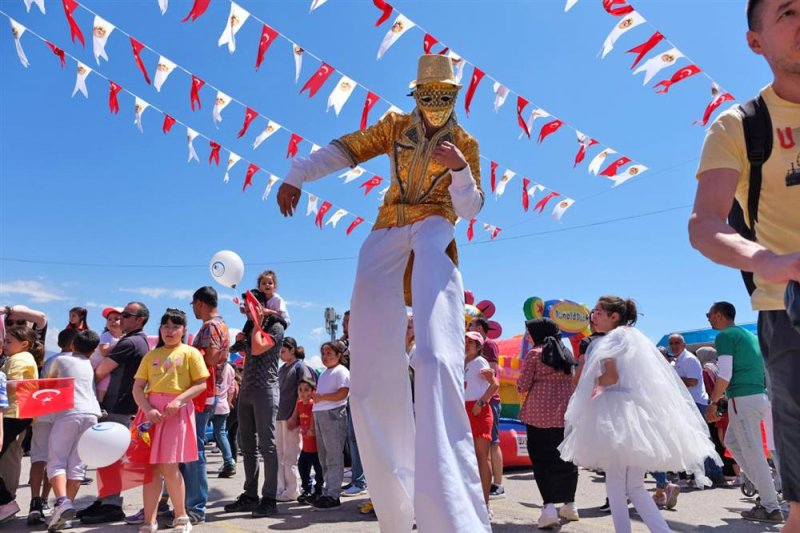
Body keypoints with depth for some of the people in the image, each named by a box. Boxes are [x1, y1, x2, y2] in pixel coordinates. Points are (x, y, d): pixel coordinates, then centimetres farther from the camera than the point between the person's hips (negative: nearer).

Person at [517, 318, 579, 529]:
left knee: (541, 458, 0)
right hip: (566, 411, 6)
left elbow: (522, 386, -5)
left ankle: (549, 506, -9)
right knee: (566, 456, 14)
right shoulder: (566, 353, 15)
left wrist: (521, 385, 15)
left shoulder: (534, 354, -4)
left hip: (540, 412, -5)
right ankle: (569, 504, 23)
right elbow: (573, 383, 17)